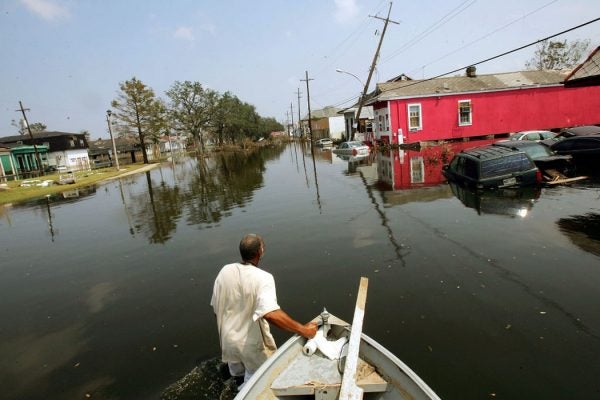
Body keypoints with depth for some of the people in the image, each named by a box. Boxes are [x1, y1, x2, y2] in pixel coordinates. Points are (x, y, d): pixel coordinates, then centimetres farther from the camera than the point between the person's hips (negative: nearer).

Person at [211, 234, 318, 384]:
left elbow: (216, 307, -2)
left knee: (236, 371, 34)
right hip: (251, 343, -5)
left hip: (228, 338, 5)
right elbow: (271, 313, -44)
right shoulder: (262, 278, -29)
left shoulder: (225, 271, -13)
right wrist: (303, 330, -37)